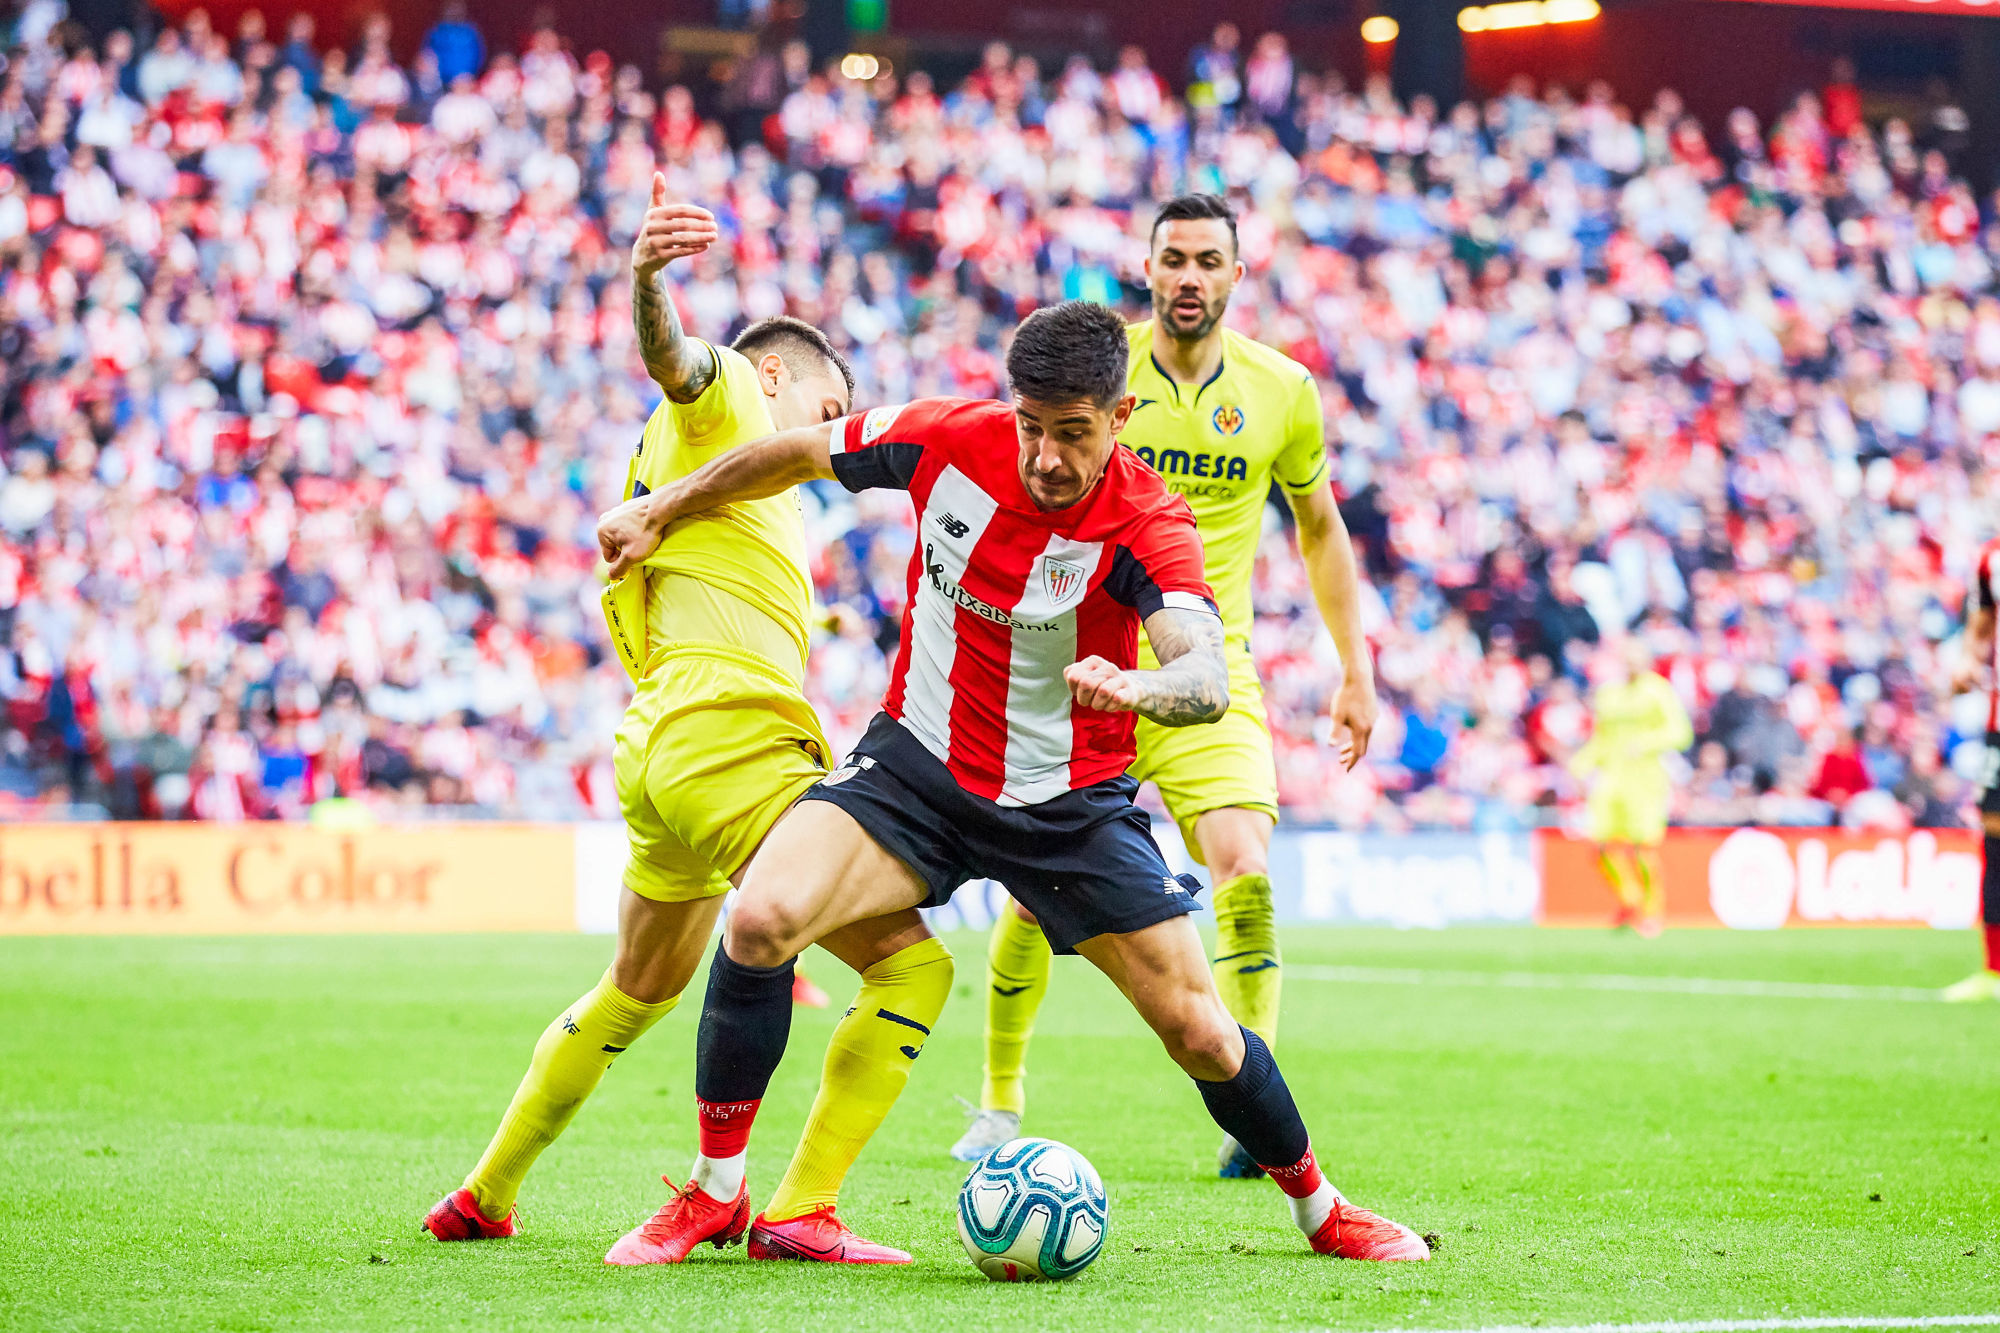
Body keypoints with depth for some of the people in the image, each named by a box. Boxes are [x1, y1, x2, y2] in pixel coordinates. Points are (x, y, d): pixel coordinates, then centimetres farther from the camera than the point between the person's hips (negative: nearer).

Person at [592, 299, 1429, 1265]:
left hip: (1071, 803, -1)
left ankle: (1320, 1210, 25)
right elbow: (799, 453, 6)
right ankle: (716, 1195, -8)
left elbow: (1207, 676, -37)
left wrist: (1137, 688, -59)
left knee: (1199, 1032, -4)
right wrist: (658, 510, 13)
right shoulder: (951, 439, -13)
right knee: (761, 921, -24)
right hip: (917, 765, 1)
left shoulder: (1145, 523, -21)